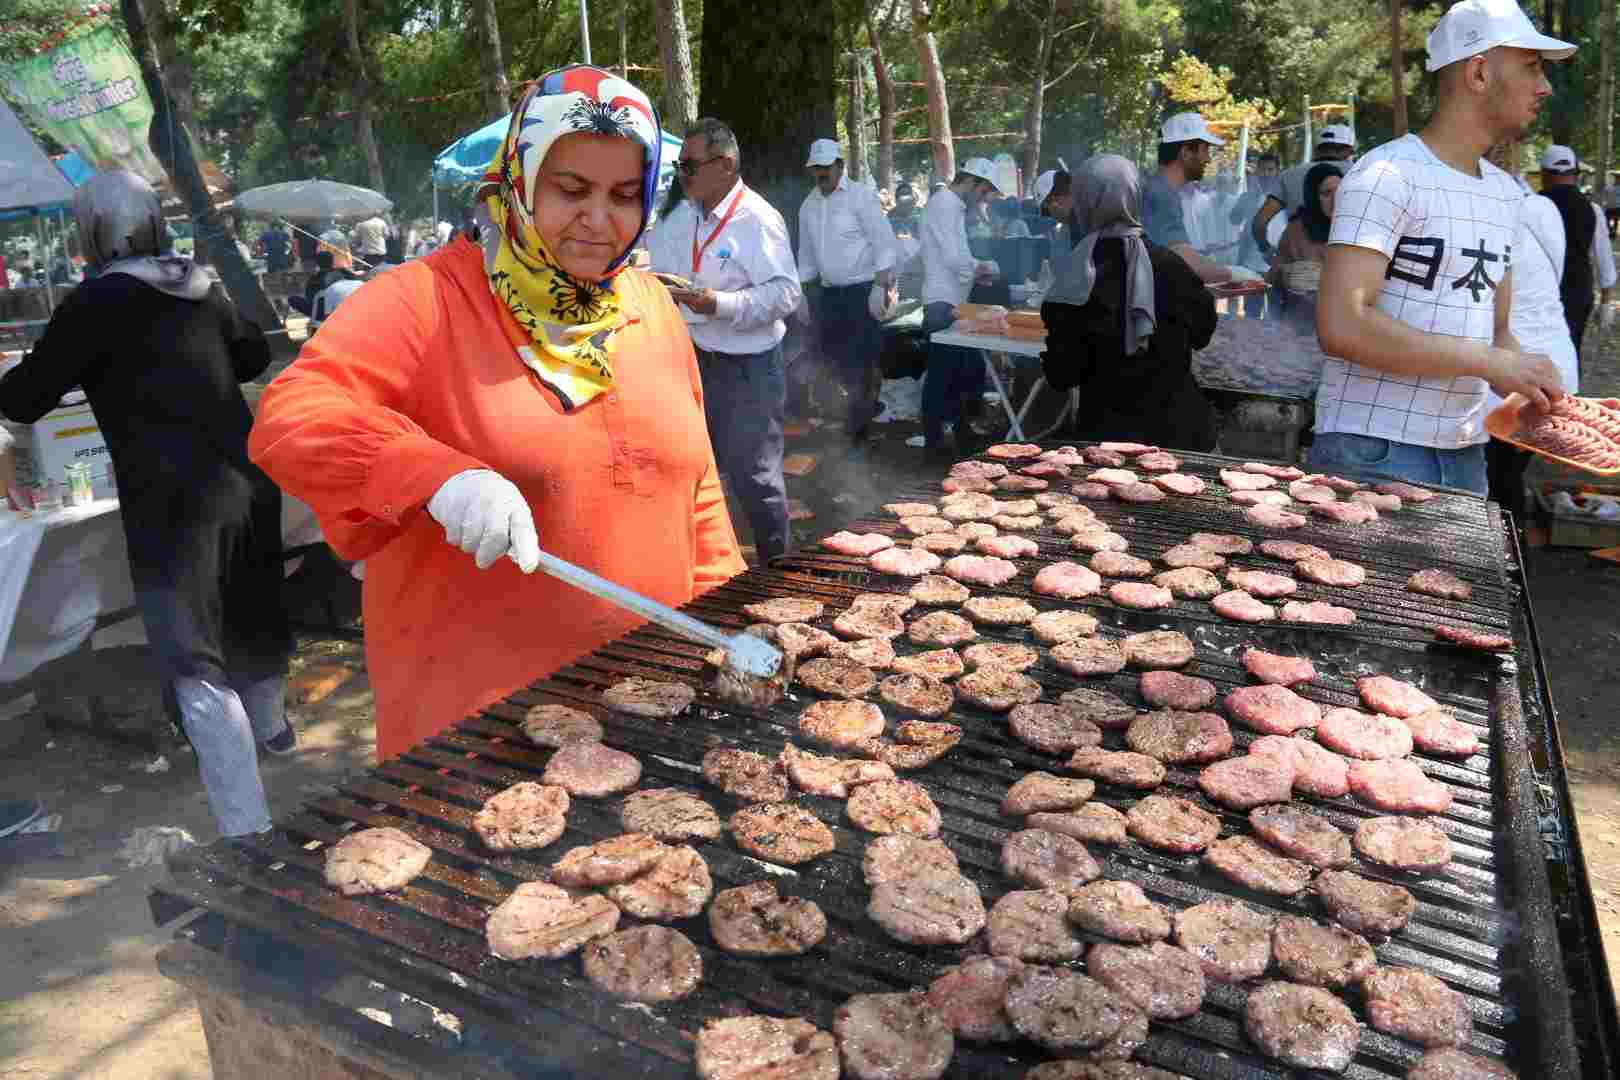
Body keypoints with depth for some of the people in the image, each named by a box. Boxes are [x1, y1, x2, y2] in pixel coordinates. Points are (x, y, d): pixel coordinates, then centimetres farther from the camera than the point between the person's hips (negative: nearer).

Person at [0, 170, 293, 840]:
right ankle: (271, 728, 50)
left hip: (173, 499, -6)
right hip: (245, 477, 6)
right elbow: (253, 357, 26)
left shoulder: (98, 300, -8)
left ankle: (247, 828, -3)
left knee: (195, 665, -2)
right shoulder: (199, 286, 9)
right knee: (250, 615, 26)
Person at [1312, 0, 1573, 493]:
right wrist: (1491, 364, -19)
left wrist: (1538, 395, 1)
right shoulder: (1387, 175, -11)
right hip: (1374, 451, -8)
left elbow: (1496, 334, 21)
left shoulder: (1505, 192, 16)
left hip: (1465, 453, 8)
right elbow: (1341, 326, -23)